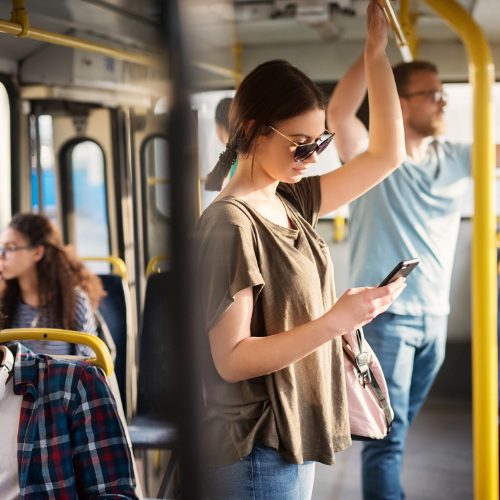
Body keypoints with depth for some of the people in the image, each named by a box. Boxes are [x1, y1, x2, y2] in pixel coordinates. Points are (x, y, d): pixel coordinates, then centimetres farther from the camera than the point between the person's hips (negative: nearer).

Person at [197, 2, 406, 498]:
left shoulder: (291, 202, 5)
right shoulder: (231, 224, -19)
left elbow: (385, 155, 9)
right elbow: (231, 359, -22)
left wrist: (376, 52, 3)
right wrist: (335, 321, -27)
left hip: (294, 440, 8)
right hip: (258, 454, -8)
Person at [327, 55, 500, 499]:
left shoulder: (455, 159, 8)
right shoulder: (373, 156, -9)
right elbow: (338, 112, -25)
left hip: (435, 316, 6)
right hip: (385, 314, -6)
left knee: (399, 428, 18)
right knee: (387, 435, -6)